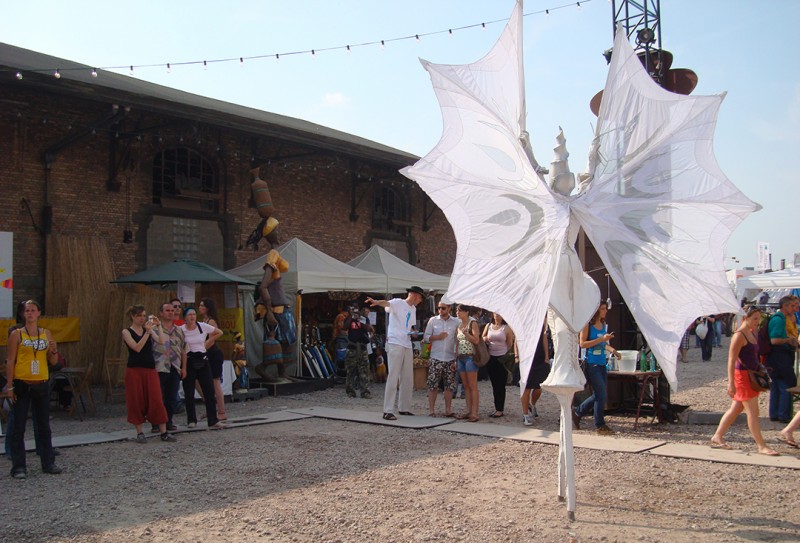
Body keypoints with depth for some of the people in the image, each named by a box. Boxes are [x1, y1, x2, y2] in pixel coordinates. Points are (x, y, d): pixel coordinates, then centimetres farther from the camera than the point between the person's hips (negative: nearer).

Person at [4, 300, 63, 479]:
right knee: (18, 427, 1)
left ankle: (48, 462, 18)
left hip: (41, 384, 3)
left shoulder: (46, 334, 7)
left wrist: (54, 351, -11)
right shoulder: (16, 334, -3)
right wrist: (9, 386, -10)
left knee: (44, 425, 10)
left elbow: (53, 362, 10)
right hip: (22, 384, -3)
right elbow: (10, 361, -4)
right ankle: (18, 466, 8)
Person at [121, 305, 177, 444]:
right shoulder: (126, 332, 0)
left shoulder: (149, 330, 10)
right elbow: (137, 348, -14)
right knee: (136, 401, 1)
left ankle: (163, 432, 1)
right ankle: (139, 432, 13)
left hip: (150, 370, 3)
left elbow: (162, 341, -4)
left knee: (156, 400, -1)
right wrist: (147, 332, -19)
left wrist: (158, 326, -9)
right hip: (134, 370, -3)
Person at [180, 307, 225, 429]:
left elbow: (219, 332, 14)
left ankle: (213, 421, -2)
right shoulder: (181, 330, -4)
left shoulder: (203, 326, 1)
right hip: (188, 361, -1)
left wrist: (208, 342, 8)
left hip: (203, 360, 1)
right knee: (189, 393, 4)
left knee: (209, 391, -4)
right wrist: (183, 368, -8)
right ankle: (191, 420, 17)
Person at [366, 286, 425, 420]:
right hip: (395, 344, -8)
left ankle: (404, 408, 24)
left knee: (408, 379, 13)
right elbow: (387, 303, -29)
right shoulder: (398, 303, -6)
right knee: (393, 378, -10)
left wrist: (414, 333, 11)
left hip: (407, 346, 9)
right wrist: (377, 302, -50)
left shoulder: (413, 309, 19)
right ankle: (388, 411, -8)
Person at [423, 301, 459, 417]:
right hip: (435, 358, -1)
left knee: (450, 386, 5)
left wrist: (457, 359, 1)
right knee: (433, 385, -2)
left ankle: (448, 410, 14)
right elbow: (426, 337, 5)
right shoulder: (432, 320, 4)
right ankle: (431, 410, 6)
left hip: (450, 359, 1)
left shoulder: (456, 322, 5)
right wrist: (438, 337, -11)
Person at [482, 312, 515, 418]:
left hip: (502, 358, -4)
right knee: (494, 384, 9)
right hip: (490, 357, 4)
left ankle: (500, 409, 2)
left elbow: (510, 344, 0)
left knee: (500, 385, -3)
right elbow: (481, 339, 17)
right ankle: (497, 408, 17)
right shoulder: (488, 326, 9)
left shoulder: (507, 328, -2)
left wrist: (507, 357, -8)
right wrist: (484, 339, -5)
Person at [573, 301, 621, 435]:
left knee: (598, 394, 12)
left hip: (602, 363, 8)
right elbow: (582, 344, -14)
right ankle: (600, 426, 4)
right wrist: (601, 339, -19)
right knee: (601, 394, -8)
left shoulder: (603, 324, 13)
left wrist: (612, 350, 6)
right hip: (591, 363, -8)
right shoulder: (587, 325, -9)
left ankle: (577, 413, 29)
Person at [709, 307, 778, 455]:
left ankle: (717, 437, 20)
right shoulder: (739, 336, -16)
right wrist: (731, 383, -25)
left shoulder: (752, 334, 12)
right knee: (753, 412, -5)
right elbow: (731, 360, -20)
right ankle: (762, 447, 1)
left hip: (751, 376, 9)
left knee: (735, 409, 13)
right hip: (742, 376, -9)